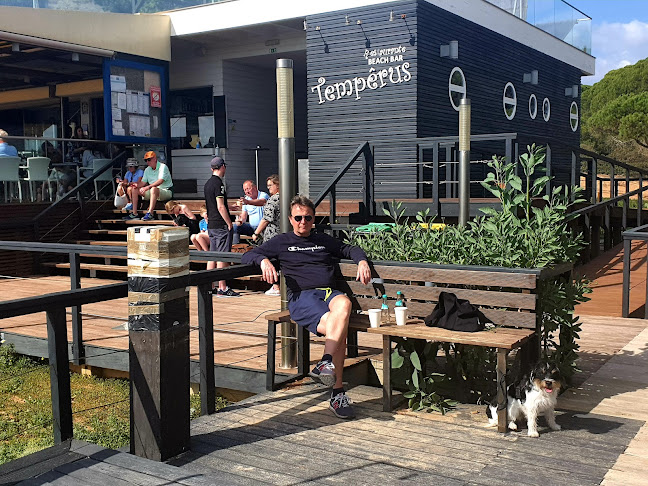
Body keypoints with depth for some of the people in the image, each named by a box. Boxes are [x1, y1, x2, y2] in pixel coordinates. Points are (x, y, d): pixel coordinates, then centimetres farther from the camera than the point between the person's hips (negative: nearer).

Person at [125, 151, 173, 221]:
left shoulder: (163, 167, -13)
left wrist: (148, 187, -37)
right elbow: (143, 183, 11)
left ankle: (150, 213, -42)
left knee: (153, 189, -40)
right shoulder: (147, 170, 13)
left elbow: (160, 181, -27)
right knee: (135, 190, -1)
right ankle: (134, 213, -7)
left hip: (166, 191, -8)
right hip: (153, 192, 8)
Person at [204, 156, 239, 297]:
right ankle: (222, 289, -4)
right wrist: (229, 223, -13)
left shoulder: (207, 183, 14)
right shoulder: (218, 183, -14)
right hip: (221, 225, -9)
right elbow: (221, 207, -18)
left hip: (211, 225, 9)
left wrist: (229, 208, 34)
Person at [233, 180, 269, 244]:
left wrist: (248, 202, -51)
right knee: (235, 226, -11)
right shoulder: (246, 199, 13)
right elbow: (244, 216, 14)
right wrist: (240, 221, -12)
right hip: (251, 226, 6)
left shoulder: (263, 195, -8)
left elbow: (262, 202, -34)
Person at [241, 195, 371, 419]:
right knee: (337, 326, -34)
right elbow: (247, 256, 16)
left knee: (344, 304, -38)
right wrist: (264, 260, -7)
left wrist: (362, 261, 15)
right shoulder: (282, 242, 21)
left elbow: (351, 249, 38)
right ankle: (337, 392, -38)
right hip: (301, 296, -3)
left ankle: (326, 364, -45)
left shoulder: (324, 240, 31)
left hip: (329, 292, 3)